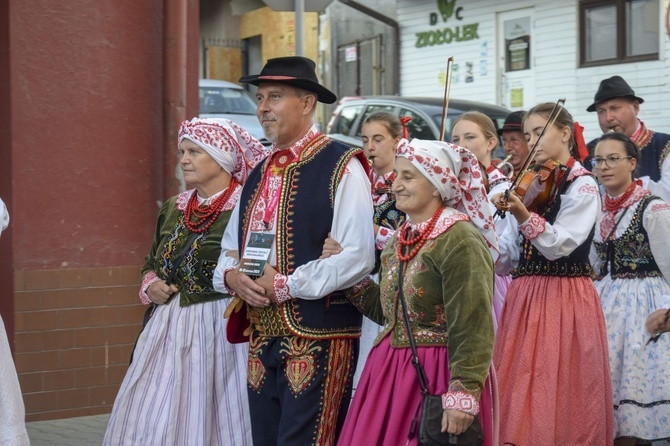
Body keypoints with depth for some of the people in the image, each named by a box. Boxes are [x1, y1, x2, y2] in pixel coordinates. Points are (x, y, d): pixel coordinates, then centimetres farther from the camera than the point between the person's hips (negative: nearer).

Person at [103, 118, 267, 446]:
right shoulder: (173, 209, 13)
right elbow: (151, 264, 24)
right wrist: (150, 287, 6)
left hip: (219, 329, -7)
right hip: (169, 329, 7)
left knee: (209, 418, -1)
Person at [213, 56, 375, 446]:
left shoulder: (341, 166, -7)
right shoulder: (259, 174, 16)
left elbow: (357, 258, -16)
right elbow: (229, 249, 22)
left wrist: (285, 285, -15)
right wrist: (233, 276, -2)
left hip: (318, 341, -7)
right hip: (263, 340, 7)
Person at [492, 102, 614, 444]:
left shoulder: (582, 186, -4)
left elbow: (558, 245, -18)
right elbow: (509, 254, 10)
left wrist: (522, 215, -31)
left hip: (564, 299, -6)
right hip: (525, 297, 6)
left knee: (557, 397, -7)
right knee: (519, 394, 4)